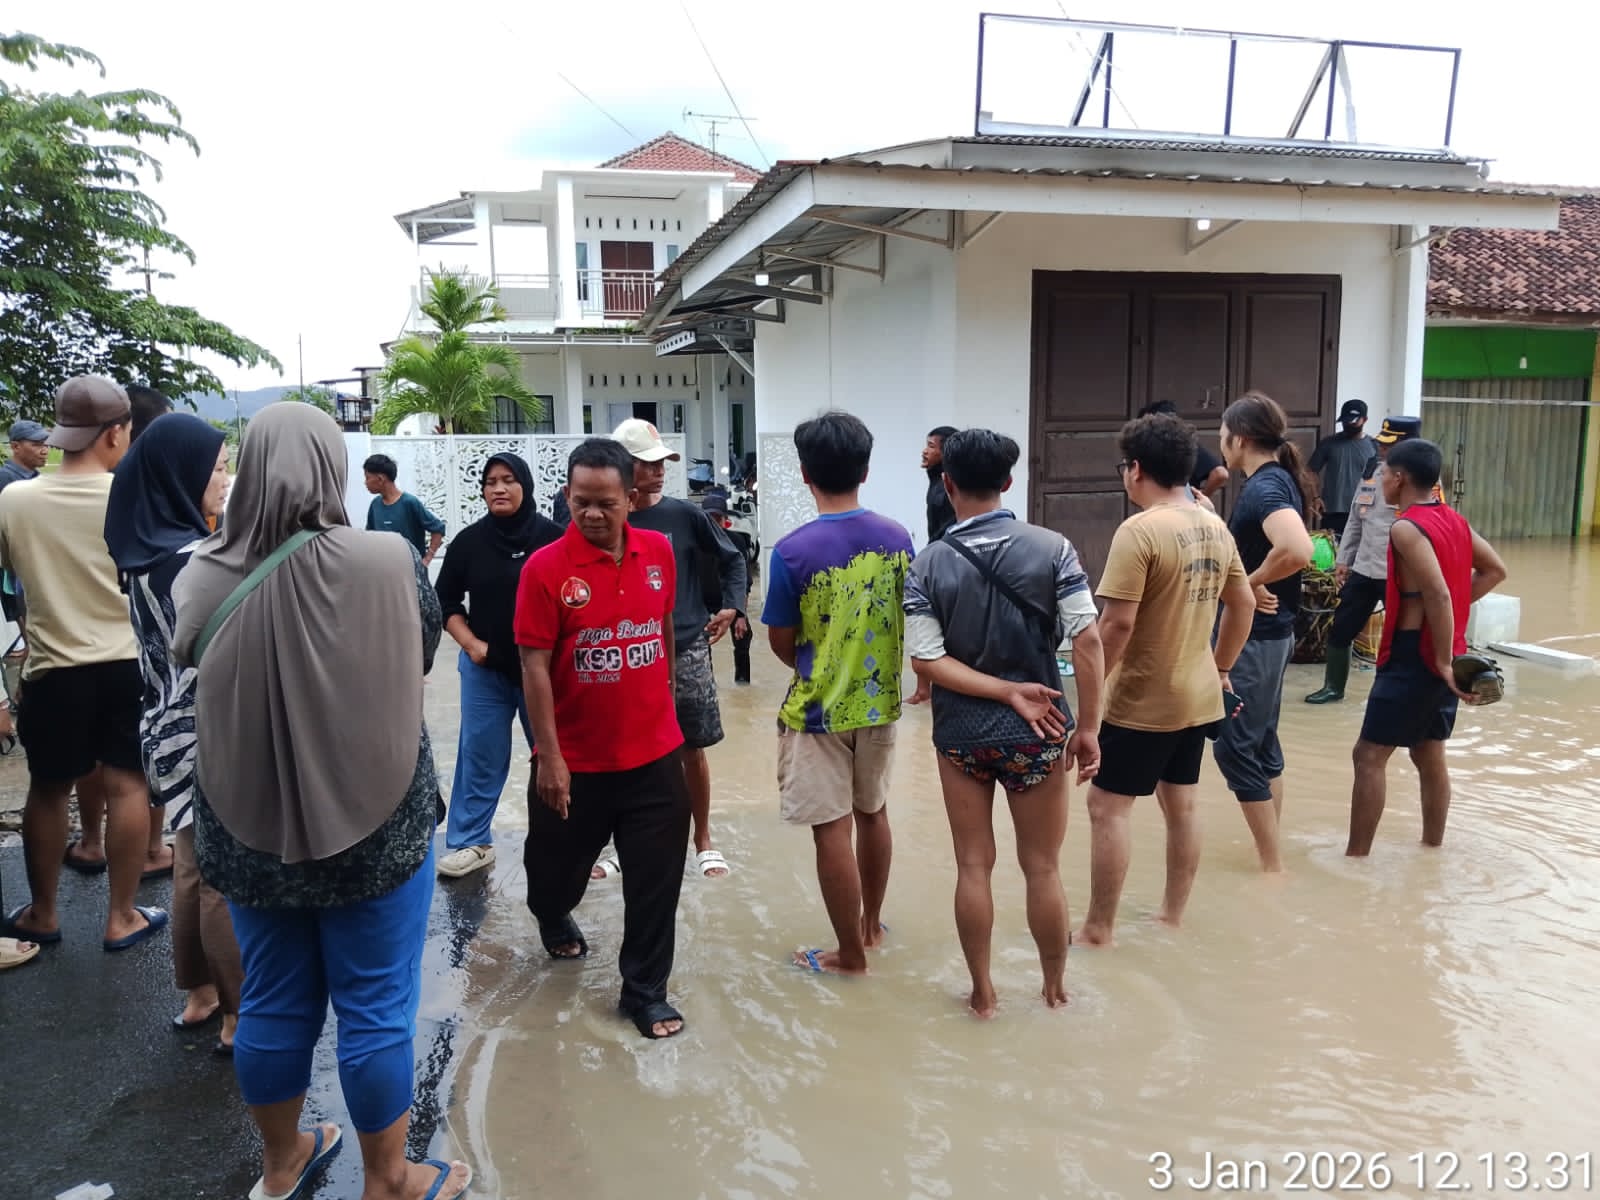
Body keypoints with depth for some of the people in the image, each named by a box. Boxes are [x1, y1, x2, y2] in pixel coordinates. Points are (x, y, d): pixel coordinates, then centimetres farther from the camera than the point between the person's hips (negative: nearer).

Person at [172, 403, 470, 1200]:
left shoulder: (200, 579, -9)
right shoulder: (388, 564, -16)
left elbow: (199, 679, 9)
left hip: (247, 828, 3)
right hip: (374, 822, -3)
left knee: (273, 1003, 20)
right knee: (376, 1010, 12)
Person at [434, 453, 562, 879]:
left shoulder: (552, 537, -8)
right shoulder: (469, 540, 0)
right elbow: (447, 601, 8)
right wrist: (470, 643, -3)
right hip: (484, 668, 2)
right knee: (479, 755, 7)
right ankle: (470, 842, 18)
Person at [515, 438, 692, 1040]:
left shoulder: (659, 552, -3)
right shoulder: (545, 568, -14)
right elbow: (535, 665, -13)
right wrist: (548, 756, -14)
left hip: (654, 752, 2)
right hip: (576, 758, -2)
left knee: (656, 880, 7)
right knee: (558, 860, 21)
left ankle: (644, 991, 25)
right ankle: (553, 918, 55)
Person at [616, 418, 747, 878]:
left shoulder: (685, 514, -1)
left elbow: (732, 559, 9)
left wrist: (731, 606, -4)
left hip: (686, 650, 0)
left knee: (692, 750, 9)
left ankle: (703, 840, 26)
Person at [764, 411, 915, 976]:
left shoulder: (792, 551, -19)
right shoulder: (897, 538, -5)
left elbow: (781, 643, -9)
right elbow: (911, 621, 5)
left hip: (818, 710, -5)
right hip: (880, 701, 5)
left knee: (832, 831, 6)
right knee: (873, 813, 22)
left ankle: (851, 954, 19)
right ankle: (871, 924, 39)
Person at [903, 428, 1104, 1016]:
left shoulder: (928, 564, -7)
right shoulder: (1052, 548, -8)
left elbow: (927, 661, -13)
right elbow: (1087, 641, -12)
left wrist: (1006, 692, -12)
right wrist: (1088, 726, -6)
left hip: (960, 733, 0)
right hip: (1037, 733, 0)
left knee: (973, 866, 12)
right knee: (1043, 867, 14)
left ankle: (982, 992, 24)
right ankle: (1055, 988, 29)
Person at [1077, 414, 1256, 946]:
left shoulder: (1139, 530, -20)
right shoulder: (1216, 528, 5)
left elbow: (1118, 624, -23)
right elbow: (1244, 605, 14)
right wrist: (1220, 668, 23)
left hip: (1142, 701, -8)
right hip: (1198, 697, 8)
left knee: (1107, 807, 3)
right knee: (1181, 806, 17)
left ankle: (1098, 930, 10)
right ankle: (1173, 916, 29)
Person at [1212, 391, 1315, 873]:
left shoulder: (1263, 487, -20)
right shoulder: (1277, 480, 9)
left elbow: (1298, 550, -37)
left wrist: (1251, 582, -23)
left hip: (1253, 637, -10)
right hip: (1267, 633, 10)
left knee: (1234, 747, -2)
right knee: (1262, 743, 17)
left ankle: (1273, 868, 6)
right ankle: (1271, 855, 28)